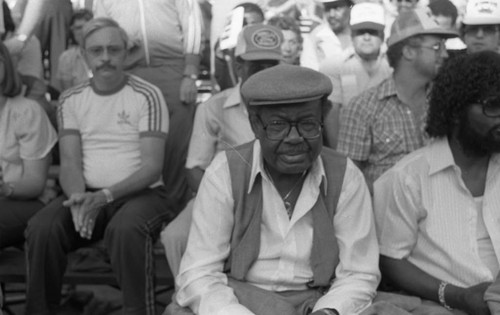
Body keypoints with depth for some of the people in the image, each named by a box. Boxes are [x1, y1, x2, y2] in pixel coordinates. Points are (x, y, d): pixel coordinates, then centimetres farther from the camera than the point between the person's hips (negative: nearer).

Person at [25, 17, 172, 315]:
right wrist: (78, 198, -20)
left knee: (125, 229, -37)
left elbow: (152, 166, -9)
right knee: (41, 228, -25)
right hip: (87, 194, 3)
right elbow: (70, 163, 2)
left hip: (141, 192, -3)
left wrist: (106, 195, -23)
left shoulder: (147, 96, -3)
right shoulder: (71, 100, 9)